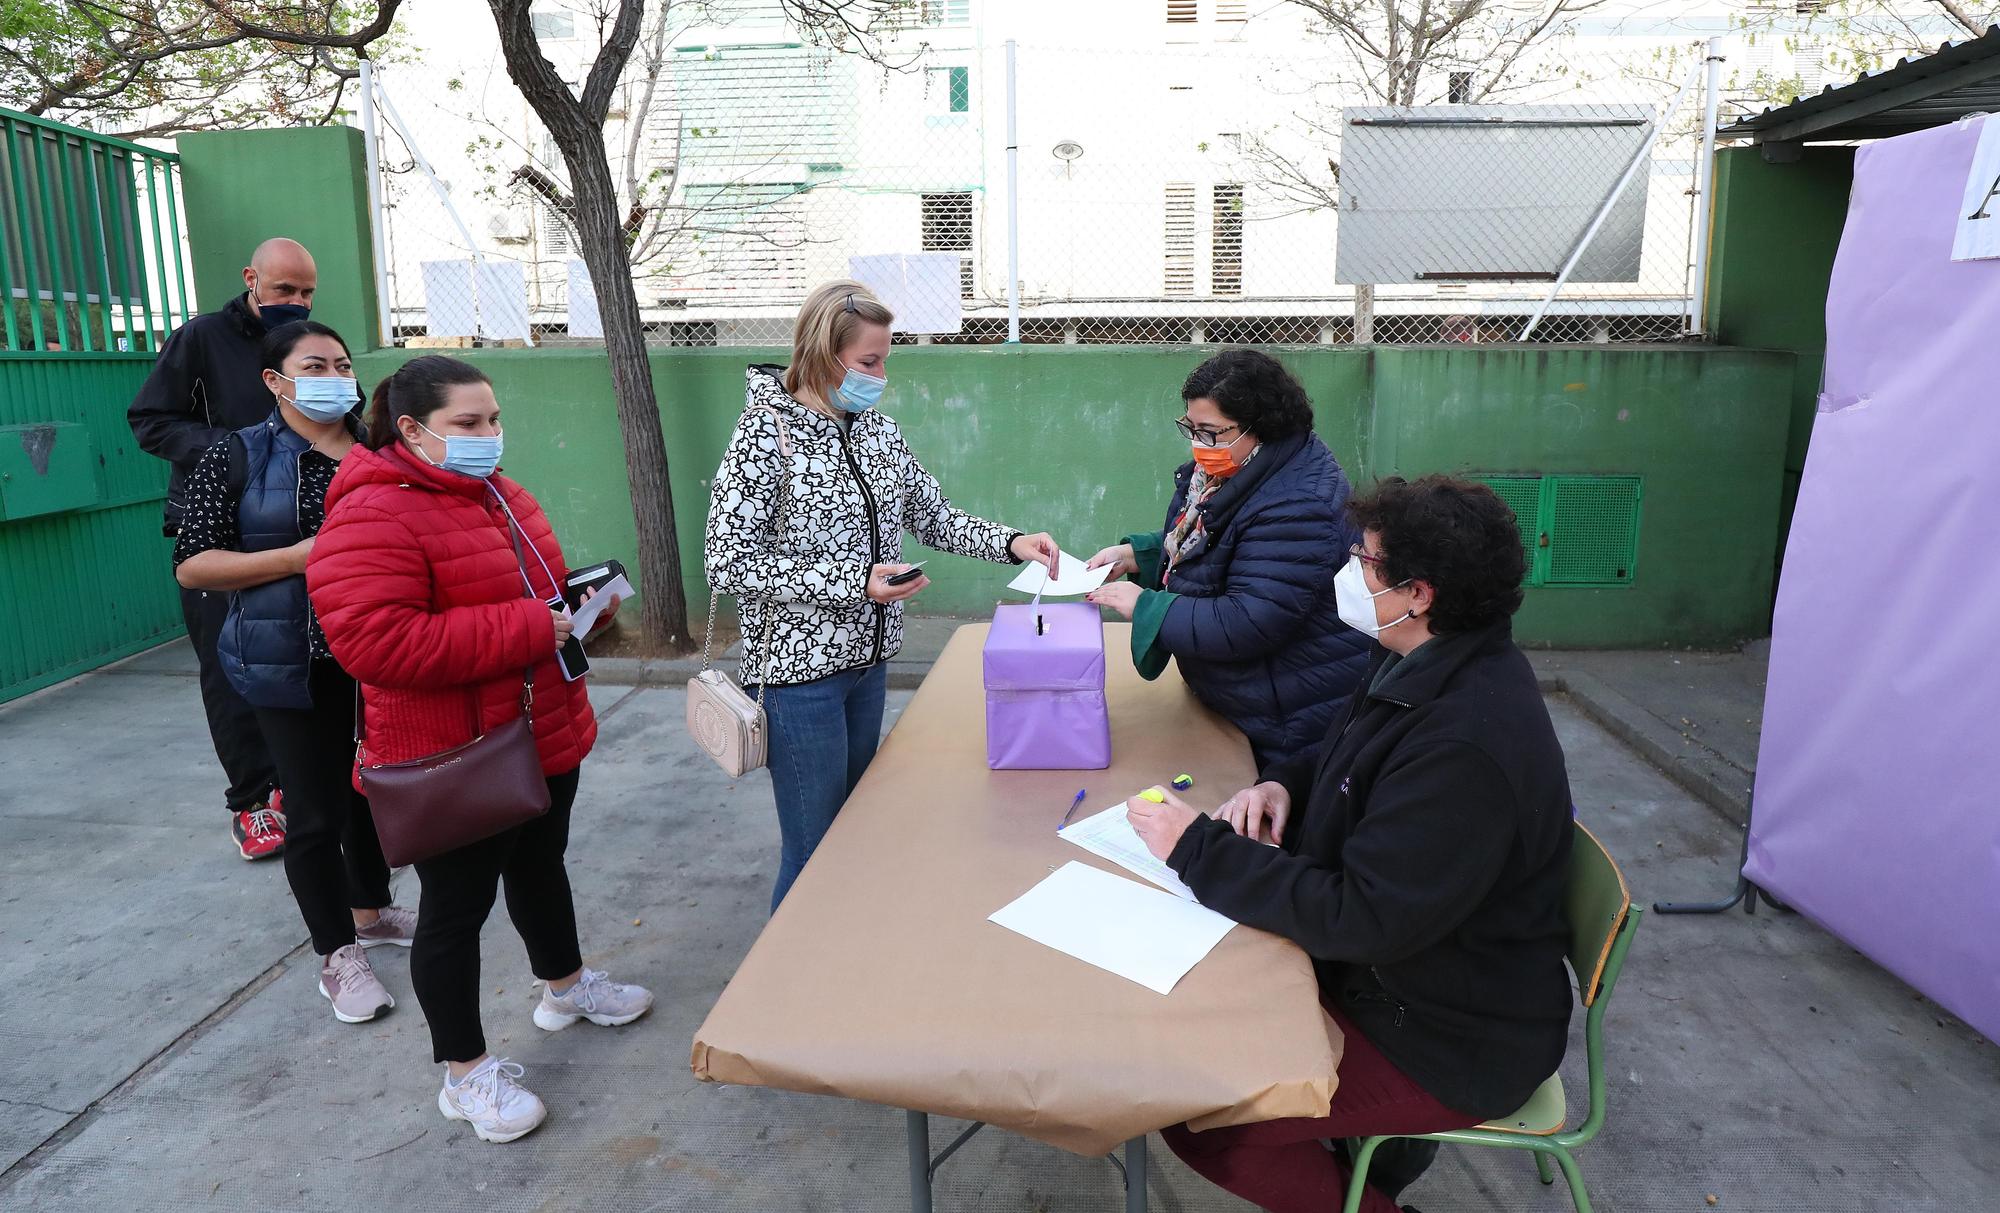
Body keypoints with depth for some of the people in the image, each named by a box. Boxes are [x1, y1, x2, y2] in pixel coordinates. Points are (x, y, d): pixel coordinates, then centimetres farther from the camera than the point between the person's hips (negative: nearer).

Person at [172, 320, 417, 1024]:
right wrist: (299, 557, -20)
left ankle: (372, 912, 39)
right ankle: (338, 957, 17)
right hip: (296, 666, -4)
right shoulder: (239, 458, -5)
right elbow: (192, 564, -9)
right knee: (318, 810, 2)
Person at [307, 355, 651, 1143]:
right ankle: (466, 1072, 23)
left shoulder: (497, 494, 8)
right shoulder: (372, 518, -22)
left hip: (544, 737, 9)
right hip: (454, 760, -9)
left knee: (541, 867, 26)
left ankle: (565, 986, 48)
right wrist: (531, 629, -29)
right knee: (456, 907, 6)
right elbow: (377, 643, -32)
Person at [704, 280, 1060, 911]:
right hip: (800, 669, -7)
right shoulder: (767, 434, -15)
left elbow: (935, 519, 12)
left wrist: (1011, 543, -5)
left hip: (867, 659, 7)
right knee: (814, 851, 2)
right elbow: (727, 563, -18)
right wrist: (853, 581, -24)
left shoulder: (879, 430, 5)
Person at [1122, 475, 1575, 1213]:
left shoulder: (1466, 745, -32)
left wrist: (1200, 851, -25)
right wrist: (1283, 784, -5)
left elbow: (1361, 920, -31)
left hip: (1451, 1040, -9)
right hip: (1396, 962, 9)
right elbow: (1347, 758, 17)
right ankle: (1369, 1144, 22)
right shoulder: (1428, 667, -1)